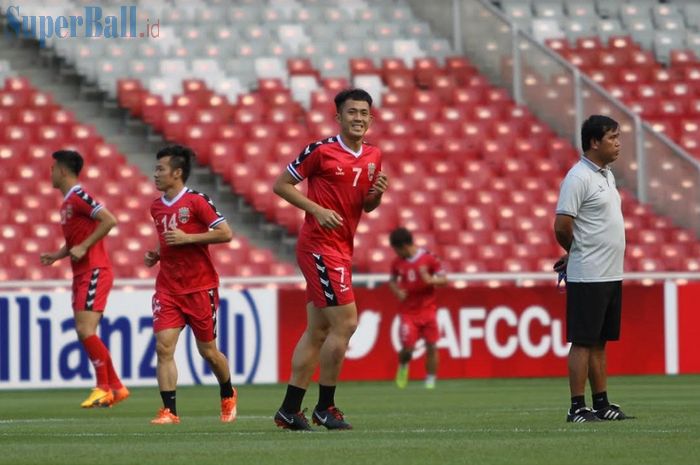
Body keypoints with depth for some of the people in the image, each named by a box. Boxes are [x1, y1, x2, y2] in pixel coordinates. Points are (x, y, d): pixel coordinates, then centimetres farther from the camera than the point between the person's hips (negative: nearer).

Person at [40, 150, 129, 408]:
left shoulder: (79, 197, -12)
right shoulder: (67, 202, 18)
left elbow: (109, 220, -23)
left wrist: (83, 247, -21)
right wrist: (56, 256, 12)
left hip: (94, 272, -10)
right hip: (82, 274, 10)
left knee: (85, 330, -14)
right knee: (84, 333, 8)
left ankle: (104, 388, -8)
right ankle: (115, 387, 13)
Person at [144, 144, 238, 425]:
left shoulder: (197, 202, -9)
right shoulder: (156, 208, 10)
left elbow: (225, 233, -13)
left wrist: (187, 238, -18)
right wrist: (155, 255, 7)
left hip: (200, 288, -5)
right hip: (168, 288, 5)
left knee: (208, 351, 8)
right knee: (163, 347, -13)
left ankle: (228, 396, 34)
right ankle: (169, 411, -13)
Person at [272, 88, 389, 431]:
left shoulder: (373, 157, 11)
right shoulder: (321, 151, -10)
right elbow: (281, 185, -5)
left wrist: (376, 194, -2)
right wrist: (317, 209, -16)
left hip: (341, 249, 8)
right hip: (319, 246, -8)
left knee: (318, 331, 10)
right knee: (345, 323, -12)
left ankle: (289, 409, 15)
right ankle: (324, 408, -3)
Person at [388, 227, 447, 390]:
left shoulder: (429, 258, -7)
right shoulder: (397, 262, 1)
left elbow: (444, 279, -3)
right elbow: (392, 281, 16)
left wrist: (431, 280, -23)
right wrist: (397, 291, -5)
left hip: (428, 309, -1)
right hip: (408, 311, 1)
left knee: (431, 346, -3)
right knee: (407, 347, -9)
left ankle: (430, 380, 8)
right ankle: (403, 366, 24)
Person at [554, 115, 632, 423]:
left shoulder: (606, 175, 14)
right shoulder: (578, 177, -14)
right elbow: (562, 227, -17)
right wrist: (577, 254, 1)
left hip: (611, 275, 8)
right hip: (587, 277, -8)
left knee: (600, 342, 11)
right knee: (583, 342, -5)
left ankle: (602, 404, 14)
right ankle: (577, 408, -3)